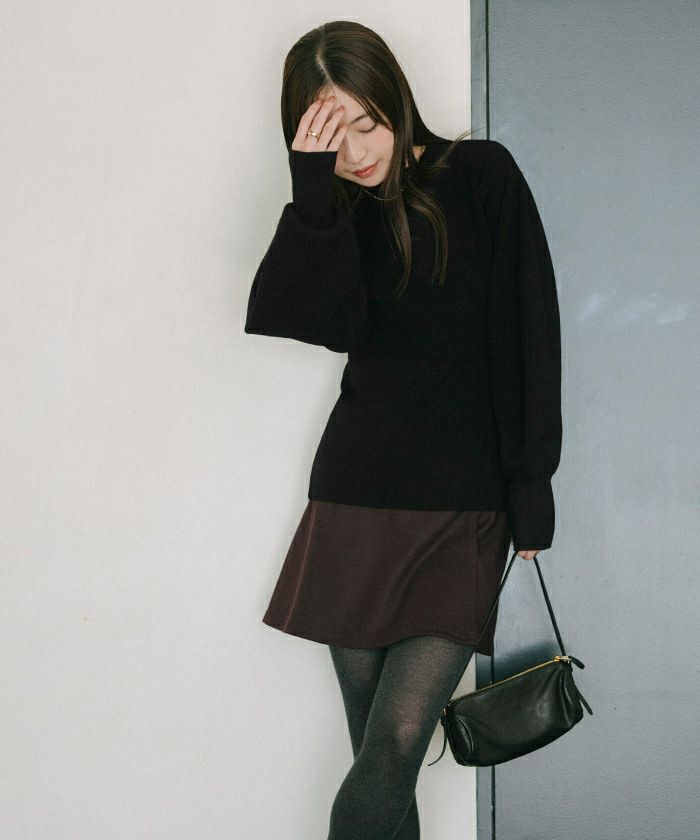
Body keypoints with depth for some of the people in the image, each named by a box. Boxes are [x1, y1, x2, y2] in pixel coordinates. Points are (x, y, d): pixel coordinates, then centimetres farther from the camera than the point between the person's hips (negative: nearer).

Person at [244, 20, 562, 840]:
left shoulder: (482, 177, 1)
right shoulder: (333, 214, 10)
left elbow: (529, 343, -2)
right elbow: (329, 323, -10)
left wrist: (531, 499, -6)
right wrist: (316, 189, -15)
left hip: (467, 512, -3)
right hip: (356, 503, 3)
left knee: (397, 741, -12)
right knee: (378, 754, 5)